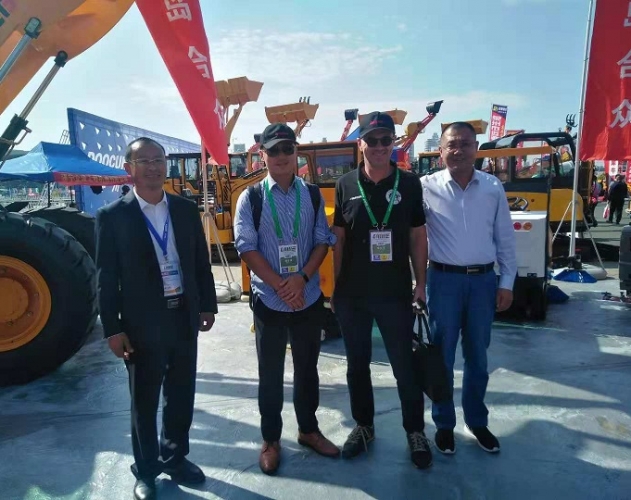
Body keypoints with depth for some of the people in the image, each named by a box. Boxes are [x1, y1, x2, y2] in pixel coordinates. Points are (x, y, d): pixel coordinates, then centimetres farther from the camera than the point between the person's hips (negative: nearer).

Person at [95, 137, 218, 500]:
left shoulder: (186, 210, 4)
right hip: (142, 323, -3)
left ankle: (175, 458, 39)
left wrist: (207, 305, 8)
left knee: (182, 397, 17)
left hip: (184, 317, 4)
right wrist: (113, 329, -10)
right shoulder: (112, 216, -7)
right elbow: (107, 277, -8)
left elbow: (201, 262, 9)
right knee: (144, 402, 13)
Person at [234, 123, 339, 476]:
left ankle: (309, 429, 36)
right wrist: (281, 285, -16)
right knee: (271, 373, 11)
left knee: (307, 367, 17)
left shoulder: (313, 195, 3)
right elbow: (247, 248, -9)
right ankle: (271, 439, 29)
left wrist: (301, 278, -14)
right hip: (269, 299, -2)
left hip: (309, 297, 2)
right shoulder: (250, 198, -5)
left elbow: (324, 241, 1)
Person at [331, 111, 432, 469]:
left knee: (405, 365, 9)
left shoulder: (410, 184, -1)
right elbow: (339, 239, 5)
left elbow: (418, 237, 3)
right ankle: (364, 426, 34)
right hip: (352, 294, 2)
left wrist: (421, 283, 1)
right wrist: (336, 287, 4)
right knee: (357, 364, 15)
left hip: (395, 293, -1)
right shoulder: (346, 185, 1)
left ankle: (416, 431, 29)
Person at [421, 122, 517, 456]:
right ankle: (444, 424, 27)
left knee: (477, 357, 15)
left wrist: (507, 282, 6)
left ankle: (476, 422, 34)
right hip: (444, 280, -2)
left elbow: (505, 238, 7)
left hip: (483, 280, 3)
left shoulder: (493, 188, 3)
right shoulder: (427, 187, -5)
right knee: (442, 356, 9)